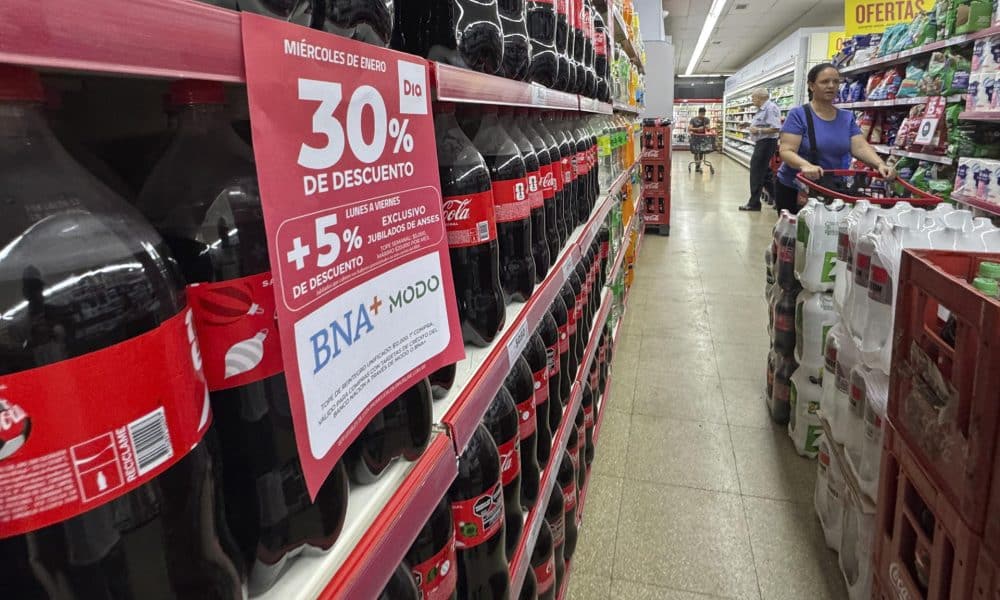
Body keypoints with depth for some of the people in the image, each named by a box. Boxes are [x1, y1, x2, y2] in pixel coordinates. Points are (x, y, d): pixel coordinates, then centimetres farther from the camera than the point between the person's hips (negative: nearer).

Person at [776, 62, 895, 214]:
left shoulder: (847, 117, 6)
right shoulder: (798, 115, -10)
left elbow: (861, 147, -4)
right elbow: (786, 151, -19)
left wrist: (880, 165, -23)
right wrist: (805, 165, -39)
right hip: (794, 190, -5)